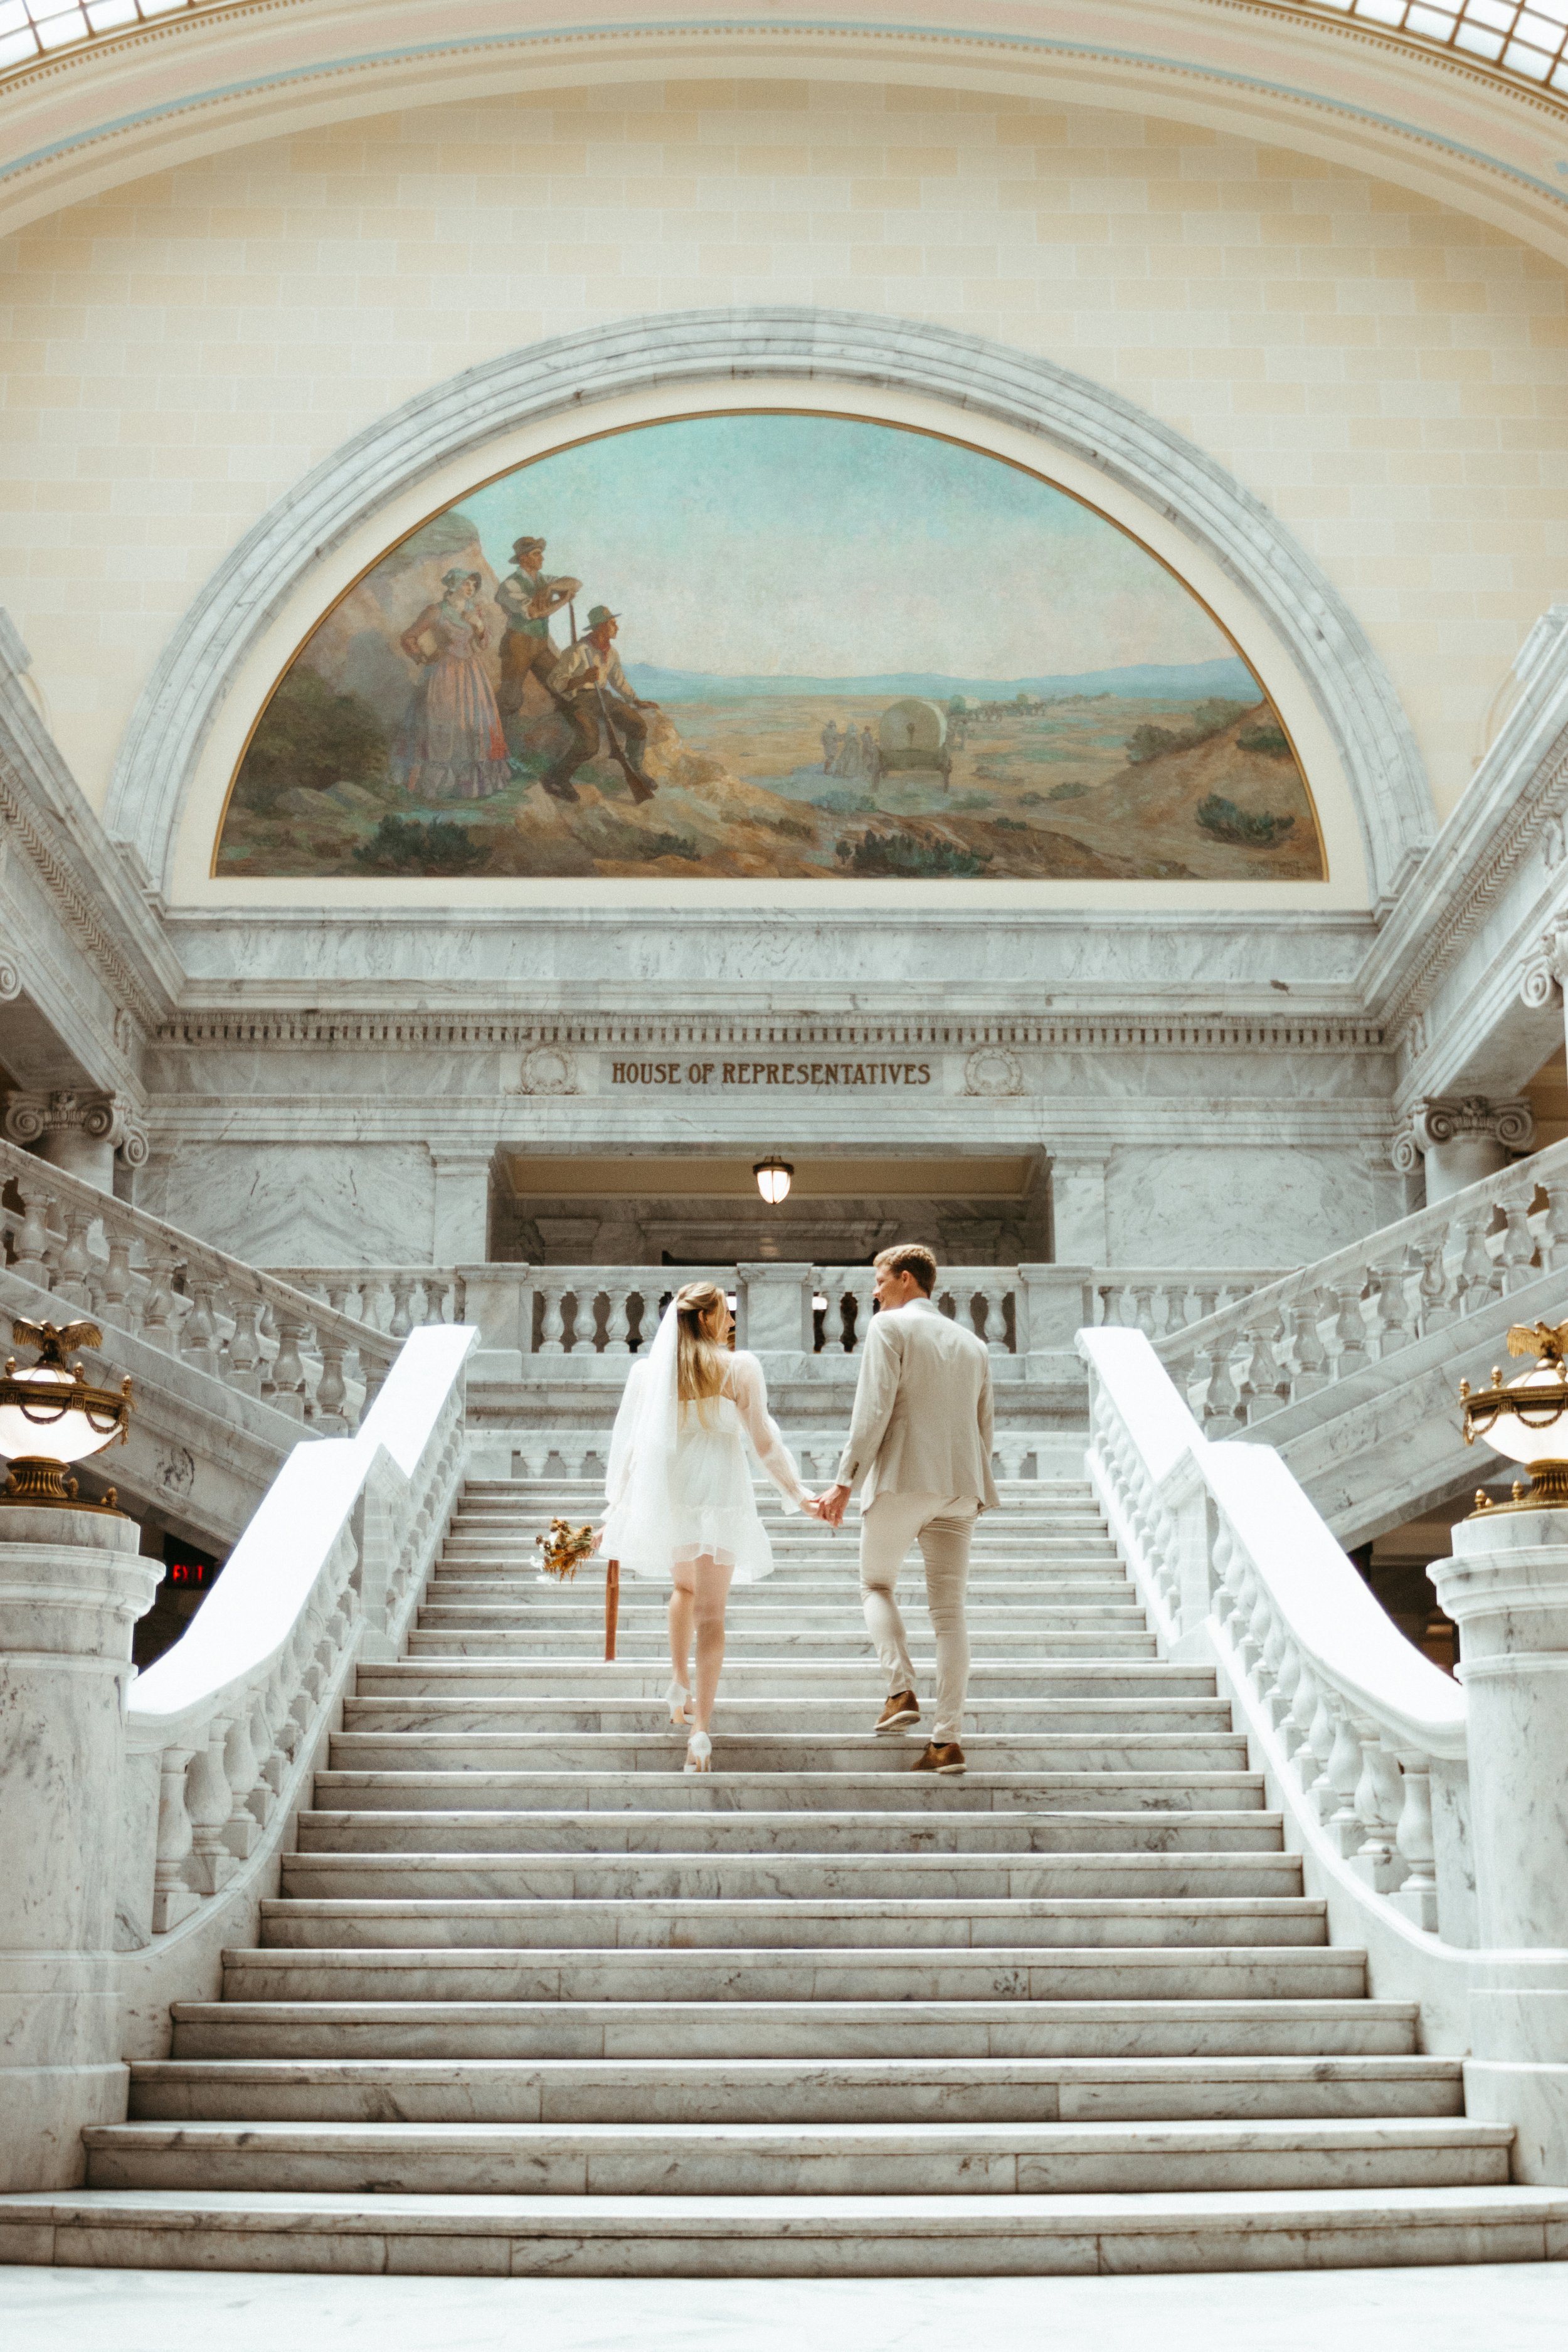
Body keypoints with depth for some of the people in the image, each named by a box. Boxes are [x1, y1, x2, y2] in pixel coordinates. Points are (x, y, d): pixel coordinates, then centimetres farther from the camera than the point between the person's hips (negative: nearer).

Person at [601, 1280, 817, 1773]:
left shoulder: (648, 1370, 2)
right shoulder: (739, 1368, -5)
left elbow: (629, 1444, 4)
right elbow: (763, 1441, -3)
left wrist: (617, 1509, 11)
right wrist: (797, 1494, 7)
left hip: (666, 1495, 3)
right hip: (720, 1496, -3)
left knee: (684, 1587, 30)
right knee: (711, 1612, 1)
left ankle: (680, 1686, 30)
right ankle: (700, 1729, -7)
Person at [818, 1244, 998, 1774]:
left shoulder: (890, 1326, -1)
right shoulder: (973, 1344, 18)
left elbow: (874, 1409, -12)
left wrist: (846, 1481, -11)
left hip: (902, 1479, -5)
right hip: (960, 1487, 5)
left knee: (876, 1585, 15)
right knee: (949, 1610, 5)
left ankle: (901, 1689, -5)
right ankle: (948, 1739, 0)